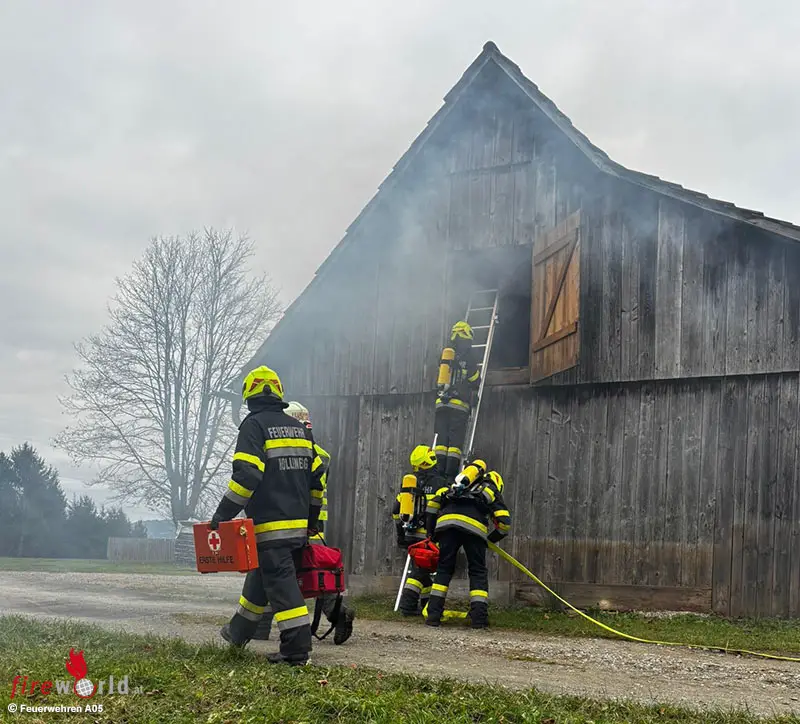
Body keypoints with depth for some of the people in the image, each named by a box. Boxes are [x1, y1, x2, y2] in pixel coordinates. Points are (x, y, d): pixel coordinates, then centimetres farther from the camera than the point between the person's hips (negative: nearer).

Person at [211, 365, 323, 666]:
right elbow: (316, 477, 16)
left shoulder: (254, 425, -7)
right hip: (298, 524, 8)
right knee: (261, 576, 21)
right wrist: (311, 518, 24)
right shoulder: (299, 428, 15)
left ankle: (297, 650, -9)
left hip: (270, 524, -8)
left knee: (280, 583, -7)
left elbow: (246, 475, -18)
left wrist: (223, 513, -13)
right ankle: (239, 631, 36)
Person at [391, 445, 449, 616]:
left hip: (411, 535, 6)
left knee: (421, 568, 18)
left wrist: (401, 533, 21)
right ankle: (408, 605, -12)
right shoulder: (439, 482, -7)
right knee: (420, 570, -5)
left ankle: (425, 603, 24)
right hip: (428, 535, -6)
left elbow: (396, 510, 13)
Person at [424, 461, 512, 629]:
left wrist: (431, 532, 29)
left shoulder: (458, 485, 39)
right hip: (474, 525, -2)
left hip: (447, 520, 2)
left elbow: (434, 501, 26)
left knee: (444, 568, 13)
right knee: (478, 571, 12)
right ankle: (479, 618, 6)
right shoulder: (493, 490, 29)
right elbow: (504, 522, 15)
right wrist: (490, 540, 31)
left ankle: (433, 614, 6)